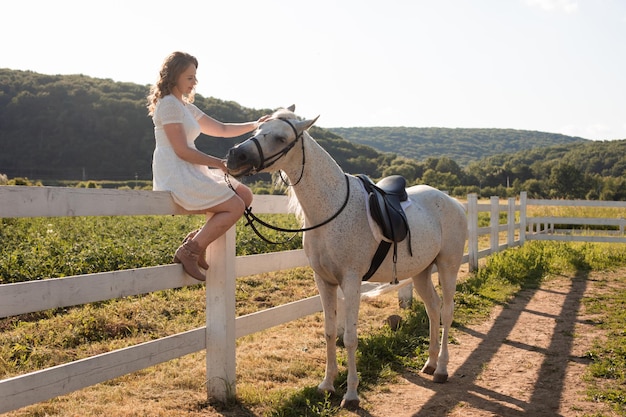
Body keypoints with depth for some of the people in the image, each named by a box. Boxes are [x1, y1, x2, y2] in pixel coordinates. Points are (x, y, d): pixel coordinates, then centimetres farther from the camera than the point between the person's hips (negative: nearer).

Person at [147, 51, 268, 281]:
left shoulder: (186, 106, 19)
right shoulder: (169, 104, -11)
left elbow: (222, 129, 21)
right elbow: (182, 151, -17)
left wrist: (255, 125, 9)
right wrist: (220, 164, -13)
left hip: (191, 173, 10)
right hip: (176, 175, -10)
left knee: (245, 195, 5)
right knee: (235, 207, -14)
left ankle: (198, 238, 5)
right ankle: (189, 251, -8)